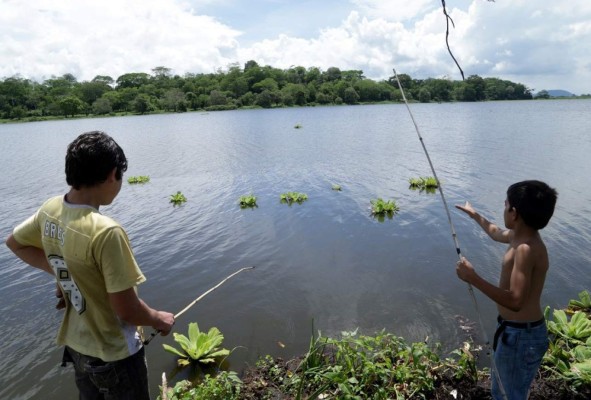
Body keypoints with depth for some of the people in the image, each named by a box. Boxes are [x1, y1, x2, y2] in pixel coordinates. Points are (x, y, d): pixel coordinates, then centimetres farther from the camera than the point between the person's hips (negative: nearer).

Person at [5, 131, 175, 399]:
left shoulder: (50, 210, -9)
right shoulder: (106, 231, -33)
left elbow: (15, 242, 12)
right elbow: (126, 309, -26)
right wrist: (158, 319, -7)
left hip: (75, 344, 7)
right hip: (113, 352, -7)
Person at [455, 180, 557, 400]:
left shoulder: (527, 249, -28)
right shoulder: (520, 236, 2)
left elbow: (515, 301, -34)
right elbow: (496, 233, 27)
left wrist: (473, 278, -34)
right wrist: (474, 214, 38)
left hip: (521, 336, -10)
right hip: (514, 330, 10)